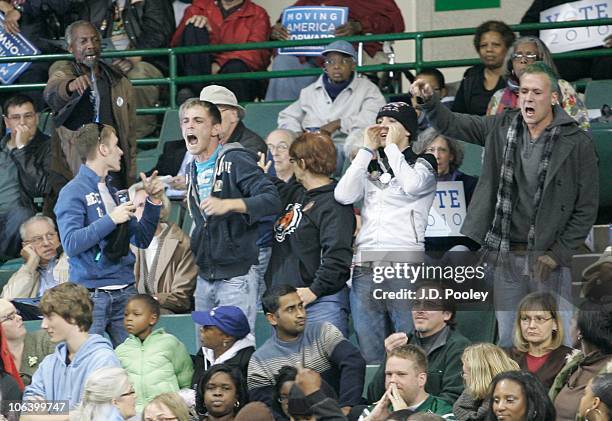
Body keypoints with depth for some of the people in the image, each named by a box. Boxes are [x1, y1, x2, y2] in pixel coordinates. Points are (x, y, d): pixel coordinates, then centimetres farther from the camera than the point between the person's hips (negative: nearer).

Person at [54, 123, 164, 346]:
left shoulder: (113, 192, 18)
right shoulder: (73, 192, -4)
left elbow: (141, 240, 20)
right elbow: (71, 243, -17)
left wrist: (153, 201, 10)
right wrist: (111, 220, -17)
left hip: (125, 292, 6)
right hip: (93, 294, -6)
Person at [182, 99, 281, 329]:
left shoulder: (235, 160, -9)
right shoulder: (193, 169, 15)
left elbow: (272, 200, -21)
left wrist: (228, 204, -31)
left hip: (236, 275, -7)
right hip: (204, 277, 7)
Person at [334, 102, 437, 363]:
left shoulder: (422, 164, 9)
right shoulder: (370, 167, 21)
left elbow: (412, 186, -14)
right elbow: (343, 195, 4)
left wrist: (391, 146, -1)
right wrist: (367, 150, 7)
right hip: (365, 266, 4)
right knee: (370, 353, 2)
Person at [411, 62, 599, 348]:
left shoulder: (577, 144, -7)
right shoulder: (503, 127, 4)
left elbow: (586, 207, -5)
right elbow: (450, 124, 12)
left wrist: (559, 254, -10)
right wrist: (428, 101, -8)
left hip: (547, 258, -4)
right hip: (505, 257, 4)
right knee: (508, 341, 10)